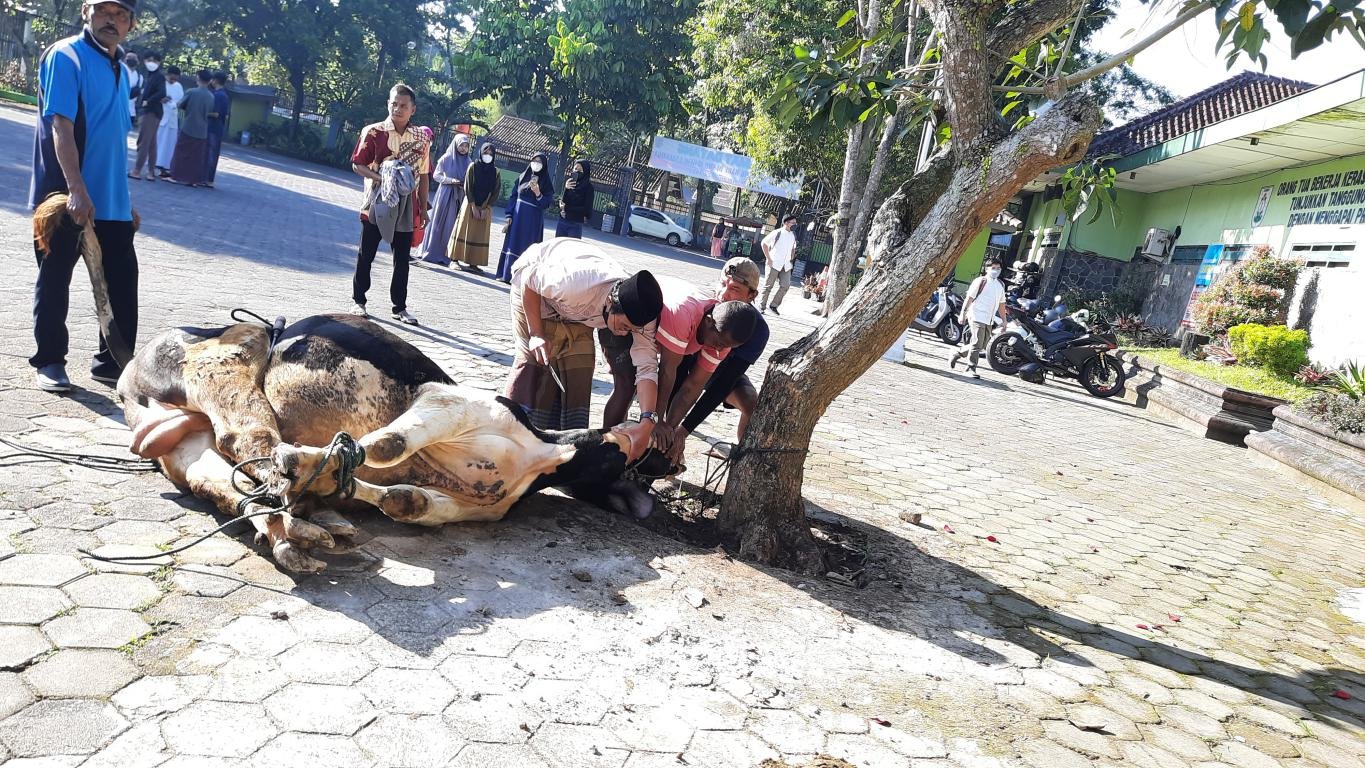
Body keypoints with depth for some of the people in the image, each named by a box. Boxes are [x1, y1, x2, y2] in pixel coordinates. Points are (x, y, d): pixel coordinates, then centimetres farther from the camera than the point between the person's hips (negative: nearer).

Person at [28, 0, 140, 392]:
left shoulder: (119, 69, 14)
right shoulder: (65, 56, -8)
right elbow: (60, 126, -18)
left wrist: (125, 196, 20)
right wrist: (76, 190, -27)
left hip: (112, 202, 7)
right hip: (65, 198, -7)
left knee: (122, 282, 6)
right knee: (55, 280, 5)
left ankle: (112, 363, 15)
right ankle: (49, 361, 16)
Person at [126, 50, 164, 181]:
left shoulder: (159, 76, -9)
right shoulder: (146, 76, 16)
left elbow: (162, 93, -22)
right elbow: (144, 93, 20)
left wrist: (147, 101, -15)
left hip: (152, 112, -9)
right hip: (144, 112, 9)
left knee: (143, 142, -8)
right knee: (151, 143, 9)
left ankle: (137, 171, -7)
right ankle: (150, 172, 12)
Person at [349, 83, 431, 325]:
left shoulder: (422, 138, 4)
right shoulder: (373, 132, -3)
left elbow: (423, 175, 9)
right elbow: (357, 164, -2)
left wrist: (423, 208, 8)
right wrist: (379, 178, -20)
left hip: (405, 207, 2)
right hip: (377, 203, -2)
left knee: (402, 259, 7)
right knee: (366, 255, 7)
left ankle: (400, 307, 17)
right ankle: (358, 300, 20)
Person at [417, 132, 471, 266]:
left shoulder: (469, 162, 8)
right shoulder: (446, 158, 0)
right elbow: (436, 175, 1)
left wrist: (466, 185, -10)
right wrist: (451, 181, -13)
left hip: (461, 197, 2)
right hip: (446, 194, -2)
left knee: (452, 226, 0)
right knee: (439, 223, 0)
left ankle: (443, 255, 3)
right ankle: (431, 253, 6)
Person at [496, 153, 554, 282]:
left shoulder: (546, 183, -1)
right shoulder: (522, 177, 8)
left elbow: (546, 204, -5)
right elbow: (513, 196, 8)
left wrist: (538, 194, -23)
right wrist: (509, 216, -1)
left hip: (533, 221, -3)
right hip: (517, 217, 3)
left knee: (525, 247, -3)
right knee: (511, 244, 5)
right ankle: (506, 274, 10)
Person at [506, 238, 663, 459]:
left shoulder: (637, 310, -29)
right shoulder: (577, 282, -45)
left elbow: (647, 368, -32)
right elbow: (529, 280, -27)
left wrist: (647, 422, -44)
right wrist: (536, 333, -28)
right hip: (533, 291, -4)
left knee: (579, 365, -4)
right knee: (534, 359, -14)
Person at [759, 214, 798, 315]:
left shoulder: (793, 235, 9)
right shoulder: (777, 233, -9)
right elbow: (764, 243, -5)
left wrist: (791, 259, 11)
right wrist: (768, 259, -9)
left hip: (786, 266, 6)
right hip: (774, 264, -6)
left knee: (785, 286, -2)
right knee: (768, 286, 0)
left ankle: (773, 305, 10)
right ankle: (762, 306, 11)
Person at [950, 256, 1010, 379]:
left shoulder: (1001, 285, 17)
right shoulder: (981, 281, -5)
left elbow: (1001, 304, 23)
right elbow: (969, 298, -8)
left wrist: (1004, 320, 20)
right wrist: (963, 314, -14)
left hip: (989, 321, 7)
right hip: (977, 317, -7)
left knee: (982, 346, 9)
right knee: (977, 343, -12)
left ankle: (957, 353, 24)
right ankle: (972, 368, -4)